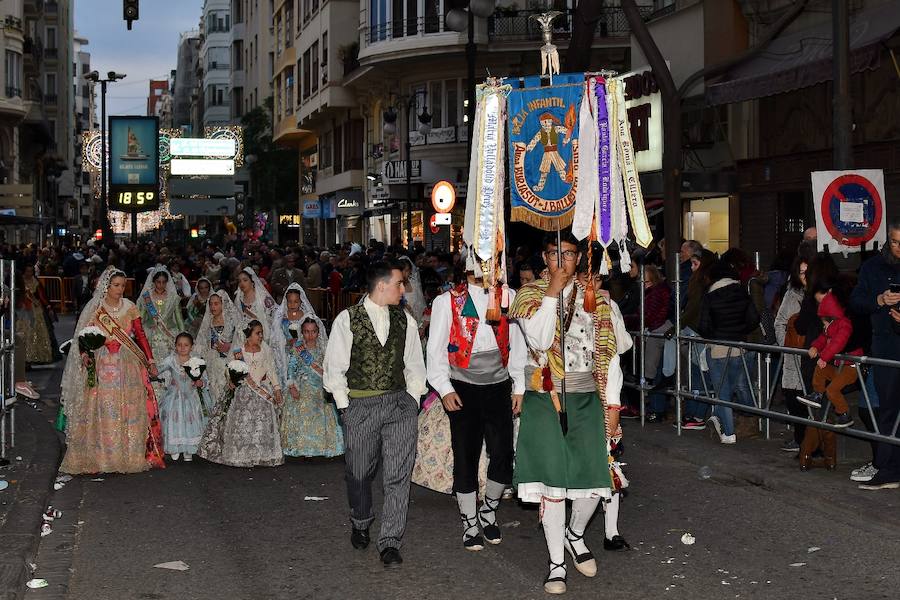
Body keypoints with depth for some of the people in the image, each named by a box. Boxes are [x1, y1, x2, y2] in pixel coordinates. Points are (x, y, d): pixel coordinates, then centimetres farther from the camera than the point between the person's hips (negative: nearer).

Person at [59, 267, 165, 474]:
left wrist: (150, 361, 1)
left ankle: (131, 455, 8)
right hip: (102, 365, -2)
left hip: (129, 365, 2)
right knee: (103, 410, -3)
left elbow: (141, 335, 6)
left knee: (130, 409, 1)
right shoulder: (95, 309, 1)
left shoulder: (130, 308, 5)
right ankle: (102, 456, 3)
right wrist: (85, 356, -18)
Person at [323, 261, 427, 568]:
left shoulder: (405, 321, 8)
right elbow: (334, 368, 0)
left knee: (398, 475, -6)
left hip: (400, 403, 2)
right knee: (359, 473, 12)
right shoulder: (347, 320, -3)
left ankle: (390, 542, 1)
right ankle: (360, 524, 39)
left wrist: (412, 399, 6)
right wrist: (344, 406, -2)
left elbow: (415, 366, 15)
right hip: (360, 404, -2)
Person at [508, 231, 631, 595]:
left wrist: (612, 403, 4)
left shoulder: (596, 299, 8)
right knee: (552, 479, -2)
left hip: (586, 400, 2)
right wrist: (552, 293, -15)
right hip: (544, 401, -2)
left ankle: (575, 534, 28)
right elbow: (539, 341, -15)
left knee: (594, 477, -4)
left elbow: (610, 354, 8)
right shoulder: (530, 296, 2)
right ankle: (557, 564, 12)